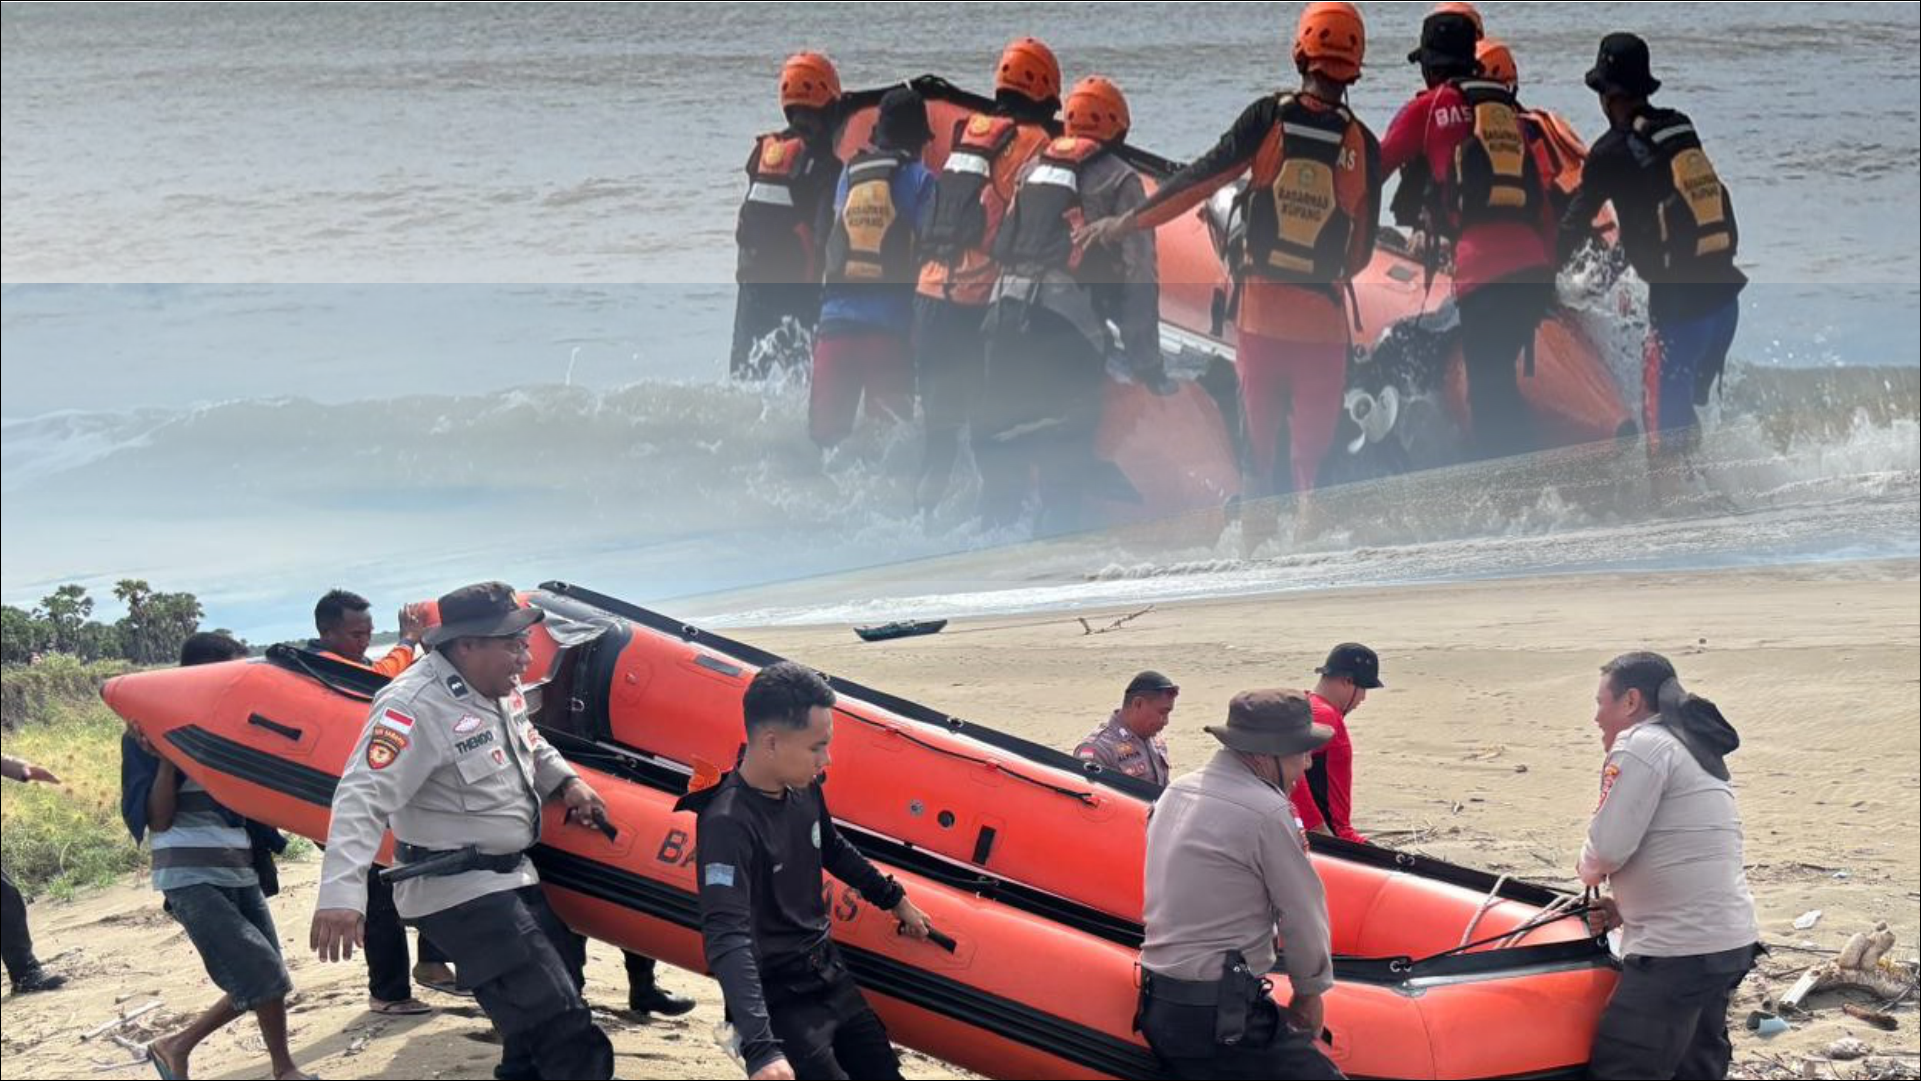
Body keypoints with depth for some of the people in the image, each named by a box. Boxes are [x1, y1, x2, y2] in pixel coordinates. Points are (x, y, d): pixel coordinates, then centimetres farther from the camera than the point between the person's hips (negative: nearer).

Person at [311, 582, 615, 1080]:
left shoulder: (500, 686, 6)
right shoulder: (416, 705, -23)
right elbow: (362, 800, -29)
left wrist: (565, 782, 10)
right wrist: (341, 894, -39)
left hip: (513, 877, 10)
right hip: (459, 894, -10)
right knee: (561, 1030, -16)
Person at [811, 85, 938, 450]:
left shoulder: (849, 173, 13)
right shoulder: (919, 179, 0)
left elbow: (831, 238, 16)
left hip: (836, 314, 4)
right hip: (890, 321, -4)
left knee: (825, 424, 5)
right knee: (891, 431, -4)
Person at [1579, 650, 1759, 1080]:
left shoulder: (1641, 746, -10)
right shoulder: (1693, 749, 22)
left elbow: (1608, 847, -16)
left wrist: (1589, 871, 6)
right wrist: (1623, 907, 15)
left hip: (1679, 953, -10)